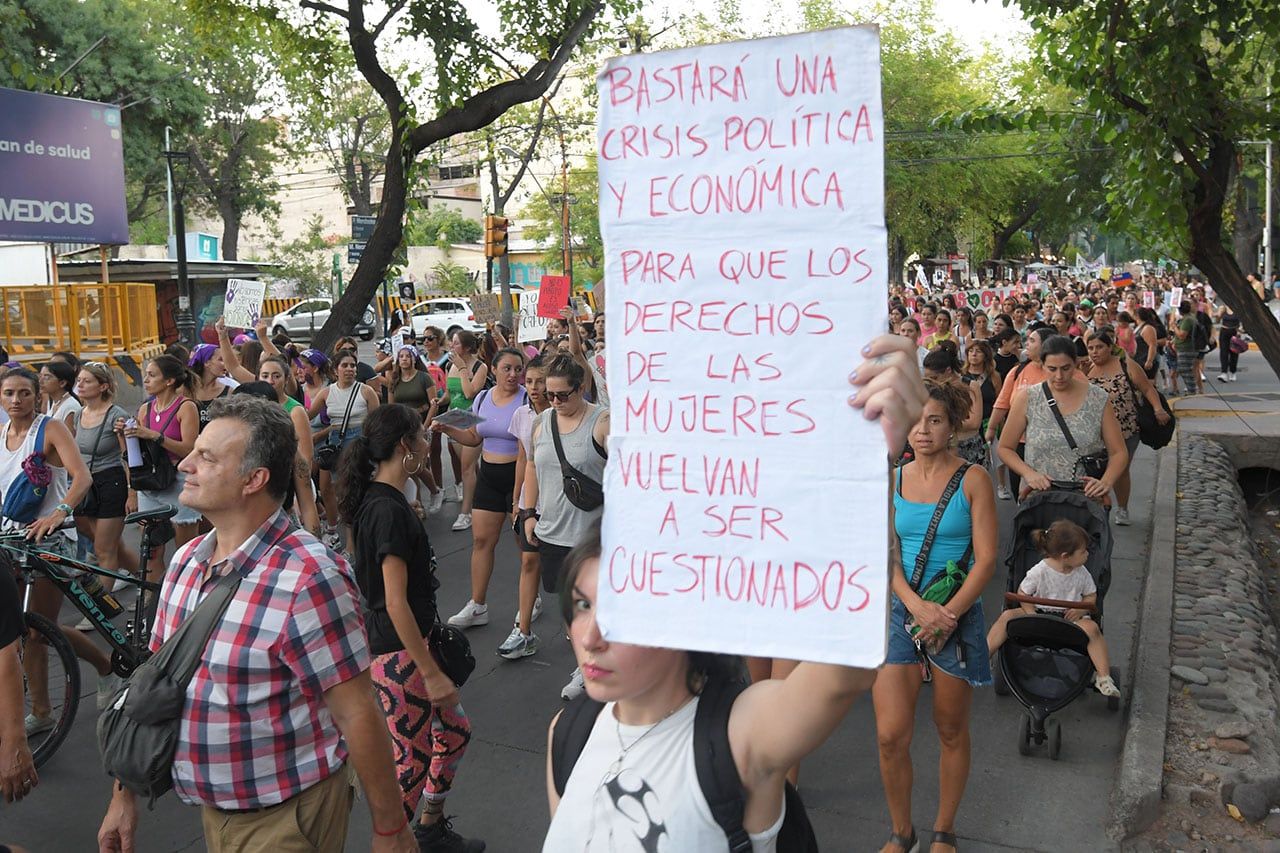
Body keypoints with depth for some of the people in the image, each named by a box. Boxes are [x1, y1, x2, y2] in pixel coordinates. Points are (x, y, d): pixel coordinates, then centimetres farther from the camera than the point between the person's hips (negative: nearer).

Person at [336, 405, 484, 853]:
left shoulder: (380, 500, 7)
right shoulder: (388, 509, -23)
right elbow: (396, 604, -24)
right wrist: (431, 673, -20)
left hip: (411, 644, 10)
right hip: (398, 653, -10)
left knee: (455, 731, 20)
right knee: (411, 759, 4)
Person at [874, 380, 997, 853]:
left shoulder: (972, 479, -4)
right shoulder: (891, 479, 3)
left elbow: (986, 558, -8)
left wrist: (947, 614, -17)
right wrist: (918, 606, -15)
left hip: (958, 615, -2)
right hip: (900, 611, 2)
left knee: (951, 731, 12)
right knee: (891, 736, -3)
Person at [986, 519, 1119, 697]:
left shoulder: (1081, 573, -2)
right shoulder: (1039, 571, -12)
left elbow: (1091, 595, 11)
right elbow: (1023, 594, -3)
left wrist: (1081, 609, -10)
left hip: (1070, 616, 1)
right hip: (1040, 613, -1)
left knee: (1091, 627, -30)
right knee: (1008, 616, -22)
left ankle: (1103, 677, -22)